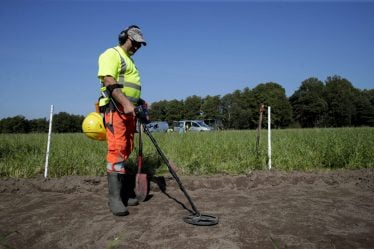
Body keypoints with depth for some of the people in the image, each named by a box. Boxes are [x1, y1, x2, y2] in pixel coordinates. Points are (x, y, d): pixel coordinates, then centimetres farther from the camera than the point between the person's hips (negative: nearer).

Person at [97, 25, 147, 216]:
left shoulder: (129, 60, 28)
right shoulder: (111, 54, -1)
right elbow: (109, 81, -17)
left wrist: (140, 104, 21)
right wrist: (125, 103, -27)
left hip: (129, 110, 9)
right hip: (115, 108, -9)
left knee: (126, 151, 7)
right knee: (117, 150, -15)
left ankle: (126, 193, 12)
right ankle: (114, 198, -12)